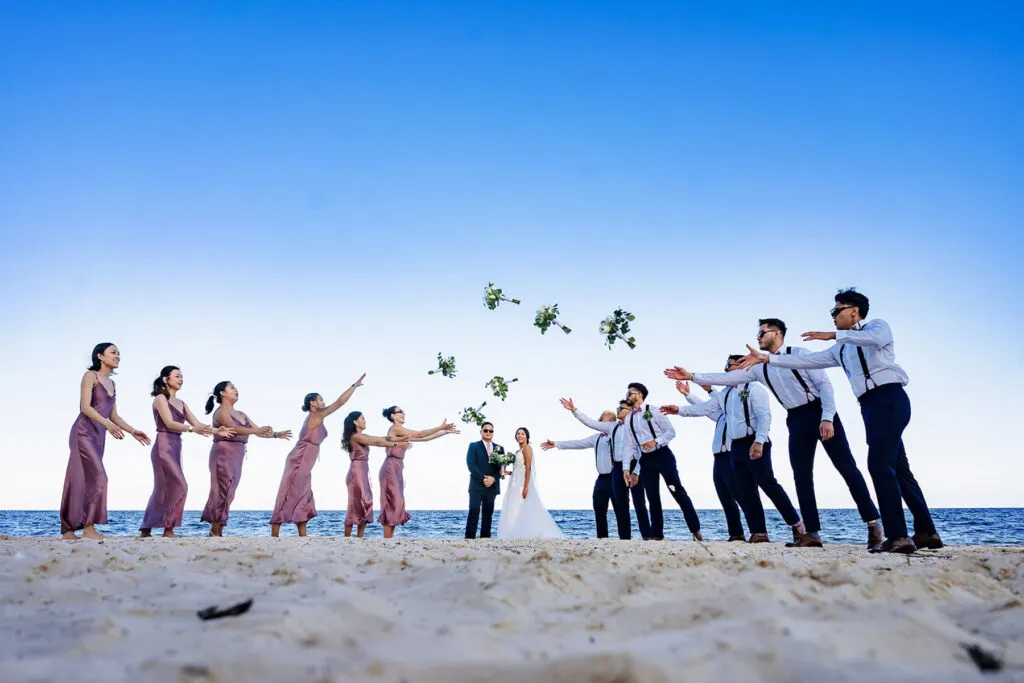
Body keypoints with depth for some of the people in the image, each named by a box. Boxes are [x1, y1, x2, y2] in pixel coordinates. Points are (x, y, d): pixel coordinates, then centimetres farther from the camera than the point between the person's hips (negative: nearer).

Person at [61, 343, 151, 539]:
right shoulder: (90, 376, -3)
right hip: (84, 432, -7)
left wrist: (132, 431, 12)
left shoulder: (111, 384, 18)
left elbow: (113, 415, 20)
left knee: (81, 481, 6)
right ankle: (89, 527, -11)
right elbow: (85, 407, -14)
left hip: (99, 436, 7)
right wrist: (107, 424, -27)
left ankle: (69, 530, 7)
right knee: (96, 478, -14)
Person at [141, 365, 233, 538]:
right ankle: (168, 529, -9)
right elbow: (169, 423, -16)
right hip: (163, 446, -8)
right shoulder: (160, 398, -3)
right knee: (179, 486, -15)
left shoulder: (181, 403, 18)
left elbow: (197, 423, 11)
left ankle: (146, 530, 16)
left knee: (163, 489, 9)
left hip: (175, 448, 8)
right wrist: (191, 429, -31)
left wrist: (216, 431, -4)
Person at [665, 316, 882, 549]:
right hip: (796, 420, 6)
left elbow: (825, 384, -11)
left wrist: (827, 418, -22)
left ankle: (873, 523, 2)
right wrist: (691, 376, 0)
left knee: (846, 467, -5)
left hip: (820, 413, -6)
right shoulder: (760, 367, 9)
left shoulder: (799, 354, -8)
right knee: (801, 476, 2)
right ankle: (813, 533, 6)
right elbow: (727, 378, 7)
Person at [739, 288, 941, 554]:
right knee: (898, 469, 9)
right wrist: (766, 358, 13)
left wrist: (833, 335, -23)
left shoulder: (877, 325, 4)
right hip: (871, 405, 8)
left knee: (880, 465, -16)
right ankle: (926, 532, 16)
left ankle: (898, 536, -16)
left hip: (889, 397, -8)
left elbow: (874, 338, -21)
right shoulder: (840, 349, 21)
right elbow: (806, 361, 17)